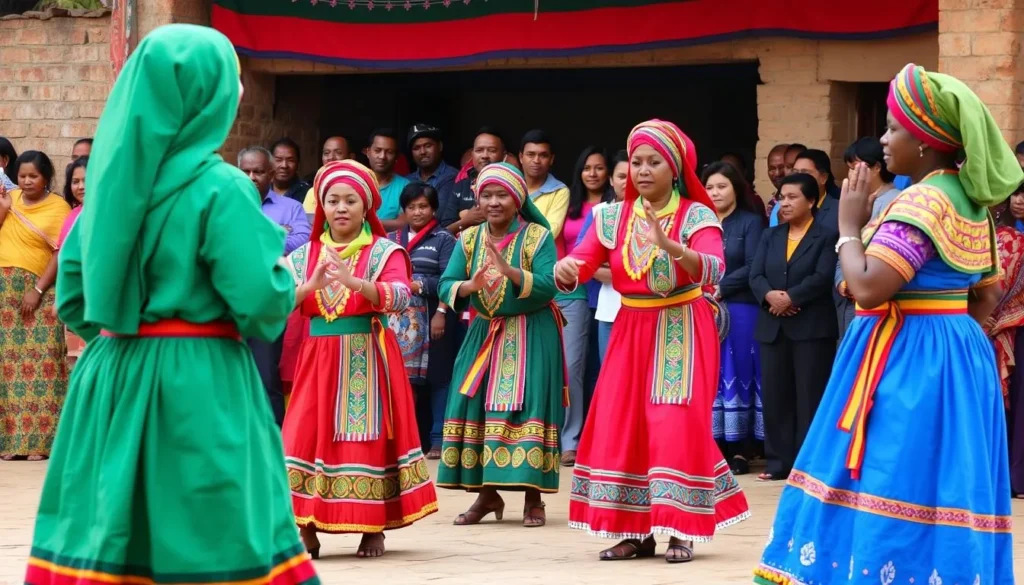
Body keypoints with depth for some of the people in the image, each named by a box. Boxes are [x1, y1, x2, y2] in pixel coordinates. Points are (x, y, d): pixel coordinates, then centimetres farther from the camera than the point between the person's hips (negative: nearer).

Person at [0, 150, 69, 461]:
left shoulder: (58, 207, -4)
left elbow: (61, 253, -9)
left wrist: (38, 290, -15)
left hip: (38, 292, -5)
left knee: (40, 362, -7)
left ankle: (39, 440, -5)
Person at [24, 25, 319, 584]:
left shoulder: (112, 177, 7)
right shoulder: (219, 187, -12)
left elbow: (72, 293, 11)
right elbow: (262, 301, -15)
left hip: (111, 385, 6)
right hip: (198, 389, -6)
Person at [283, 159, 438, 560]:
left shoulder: (385, 252, -2)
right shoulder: (305, 255, 7)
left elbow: (399, 297, -19)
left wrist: (354, 282, -33)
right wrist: (312, 284, -22)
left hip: (368, 358, -3)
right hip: (319, 358, 3)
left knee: (368, 438, -2)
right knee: (309, 435, -3)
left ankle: (373, 530, 5)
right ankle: (307, 529, 2)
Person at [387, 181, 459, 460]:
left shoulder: (443, 239, 4)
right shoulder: (392, 240, 16)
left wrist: (442, 313, -14)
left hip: (432, 317, -3)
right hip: (400, 319, 3)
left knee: (436, 375, -3)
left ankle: (437, 438, -1)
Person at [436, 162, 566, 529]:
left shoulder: (538, 237, -7)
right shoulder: (469, 239, 6)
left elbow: (548, 287, -18)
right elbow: (446, 286, -3)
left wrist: (508, 269, -31)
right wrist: (469, 286, -25)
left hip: (531, 336, -4)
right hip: (484, 333, 4)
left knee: (526, 407, -8)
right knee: (475, 407, 0)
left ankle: (533, 498, -2)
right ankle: (487, 494, 11)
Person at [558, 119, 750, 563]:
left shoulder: (696, 215, -11)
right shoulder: (614, 216, 2)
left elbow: (713, 270, -28)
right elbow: (581, 264, -7)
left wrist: (669, 246, -45)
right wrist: (565, 269, -31)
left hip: (682, 334, -5)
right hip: (631, 332, 5)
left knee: (677, 426, -11)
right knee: (620, 427, 1)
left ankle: (681, 531, -4)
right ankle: (636, 531, 10)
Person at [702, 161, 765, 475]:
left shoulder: (751, 221, 4)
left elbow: (753, 267, -6)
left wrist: (720, 288, -13)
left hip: (739, 310, -3)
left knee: (737, 375, -3)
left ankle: (740, 450, -2)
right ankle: (713, 446, 5)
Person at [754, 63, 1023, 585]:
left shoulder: (921, 202, -17)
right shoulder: (969, 201, 12)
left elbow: (867, 287, -24)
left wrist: (849, 226, -10)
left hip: (909, 364, -10)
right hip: (955, 357, 10)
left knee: (898, 483, -6)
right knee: (933, 487, 10)